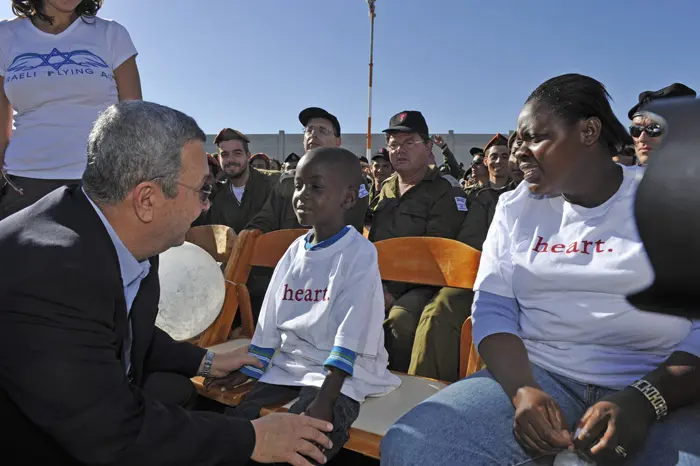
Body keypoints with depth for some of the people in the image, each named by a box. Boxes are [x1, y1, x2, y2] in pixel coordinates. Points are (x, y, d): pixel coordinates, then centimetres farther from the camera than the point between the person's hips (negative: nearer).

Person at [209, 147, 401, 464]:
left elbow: (349, 336, -20)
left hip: (340, 372, -6)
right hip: (287, 364, 6)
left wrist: (324, 400, -25)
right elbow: (270, 319, 13)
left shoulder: (359, 254, -14)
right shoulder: (295, 250, 7)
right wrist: (246, 371, 12)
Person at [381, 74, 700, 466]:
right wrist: (522, 389, -15)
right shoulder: (516, 207, 10)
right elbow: (493, 308, 3)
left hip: (666, 391, -2)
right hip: (540, 375, 3)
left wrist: (644, 401, -20)